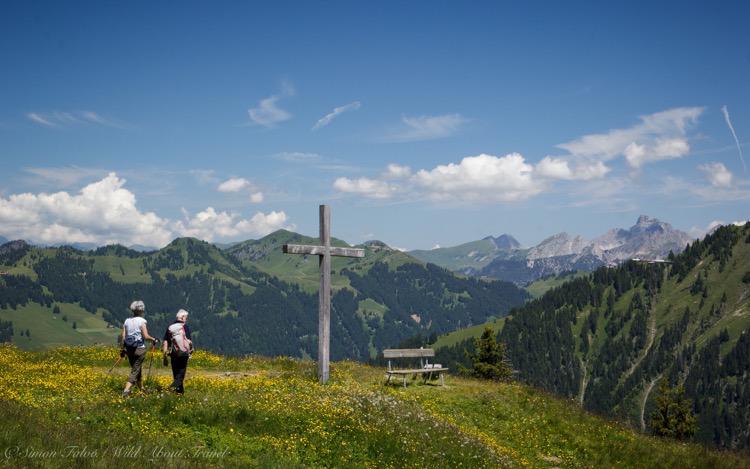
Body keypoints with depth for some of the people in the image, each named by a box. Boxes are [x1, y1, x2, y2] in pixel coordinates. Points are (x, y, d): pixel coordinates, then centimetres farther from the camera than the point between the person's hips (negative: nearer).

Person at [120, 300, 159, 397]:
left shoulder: (127, 321, 5)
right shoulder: (141, 321, -11)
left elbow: (123, 336, 4)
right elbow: (146, 336, -16)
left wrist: (123, 348, 12)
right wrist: (154, 339, 1)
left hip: (129, 349, 6)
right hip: (140, 349, -6)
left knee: (137, 369, 20)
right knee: (135, 371, -1)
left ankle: (141, 388, 32)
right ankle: (126, 390, -15)